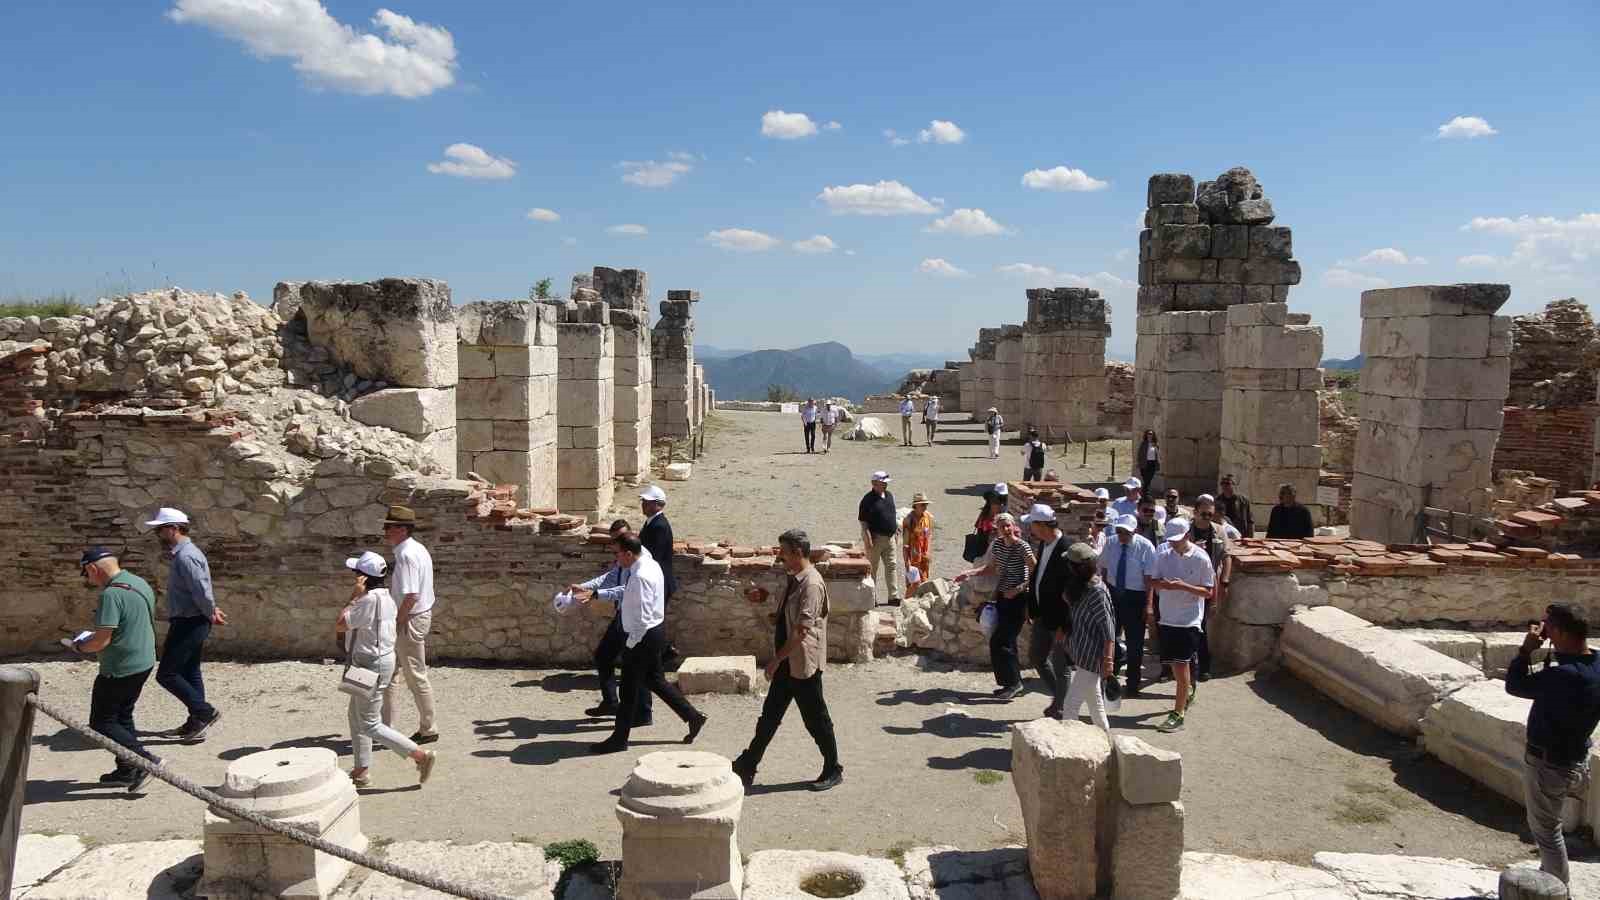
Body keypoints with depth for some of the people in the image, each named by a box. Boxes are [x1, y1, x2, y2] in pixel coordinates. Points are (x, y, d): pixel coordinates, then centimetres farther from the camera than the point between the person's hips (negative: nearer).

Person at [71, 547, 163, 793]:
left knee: (101, 723, 3)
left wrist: (79, 646, -3)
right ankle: (127, 771, 24)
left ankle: (145, 760, -4)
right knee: (123, 716, 20)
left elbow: (101, 640, -24)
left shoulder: (111, 594, -22)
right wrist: (95, 635, 19)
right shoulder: (141, 584, 7)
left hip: (120, 669, -9)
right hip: (144, 662, 9)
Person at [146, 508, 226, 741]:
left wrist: (211, 615, -10)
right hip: (190, 623, 10)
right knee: (190, 673, 15)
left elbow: (202, 592, -24)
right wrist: (211, 612, 10)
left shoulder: (185, 556, -20)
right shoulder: (181, 554, 14)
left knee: (166, 674, -6)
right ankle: (197, 722, 22)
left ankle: (204, 713, -2)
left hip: (188, 624, -10)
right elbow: (203, 592, 18)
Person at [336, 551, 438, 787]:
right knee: (356, 717, 20)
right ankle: (360, 771, 28)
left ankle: (422, 755, -3)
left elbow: (339, 626, -19)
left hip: (371, 665, -10)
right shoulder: (385, 597, 8)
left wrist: (353, 596, -16)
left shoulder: (369, 600, -24)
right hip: (380, 659, 10)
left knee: (370, 724, -2)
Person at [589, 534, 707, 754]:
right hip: (655, 632, 10)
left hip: (644, 637, -10)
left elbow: (642, 617, -26)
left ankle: (618, 740, 17)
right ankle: (693, 716, 26)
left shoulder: (640, 577, -26)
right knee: (654, 680, 22)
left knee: (629, 689, 4)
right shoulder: (650, 564, 5)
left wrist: (631, 644, -17)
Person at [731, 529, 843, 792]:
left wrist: (776, 659, -19)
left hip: (804, 664, -9)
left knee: (815, 719, 5)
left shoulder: (811, 584, -21)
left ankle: (833, 771, 22)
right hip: (787, 662, 9)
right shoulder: (792, 578, 8)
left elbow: (802, 631, -24)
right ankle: (747, 766, 23)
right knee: (770, 715, 15)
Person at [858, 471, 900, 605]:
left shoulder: (889, 496, 10)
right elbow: (863, 522, -14)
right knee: (872, 568, 2)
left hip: (890, 537, 7)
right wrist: (868, 539, -20)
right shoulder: (868, 499, -13)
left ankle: (893, 596, 13)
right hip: (876, 538, -7)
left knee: (891, 566, 8)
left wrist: (896, 528, 15)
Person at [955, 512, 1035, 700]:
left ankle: (1013, 682, 0)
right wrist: (969, 573, 5)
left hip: (1017, 599, -7)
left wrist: (1017, 589, -22)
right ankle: (1014, 682, 20)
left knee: (1000, 641, -10)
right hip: (1002, 597, 7)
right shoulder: (997, 544, 4)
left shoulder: (1022, 547, -16)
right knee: (1006, 641, 10)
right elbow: (991, 568, 17)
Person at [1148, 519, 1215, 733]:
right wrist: (1162, 584, -16)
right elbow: (1153, 582, 7)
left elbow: (1208, 592, -7)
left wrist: (1183, 586, -21)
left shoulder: (1201, 558, -9)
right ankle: (1187, 692, 42)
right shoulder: (1164, 556, 3)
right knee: (1175, 665, 15)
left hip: (1189, 620, -5)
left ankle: (1178, 715, -3)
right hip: (1168, 617, 5)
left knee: (1181, 665, -9)